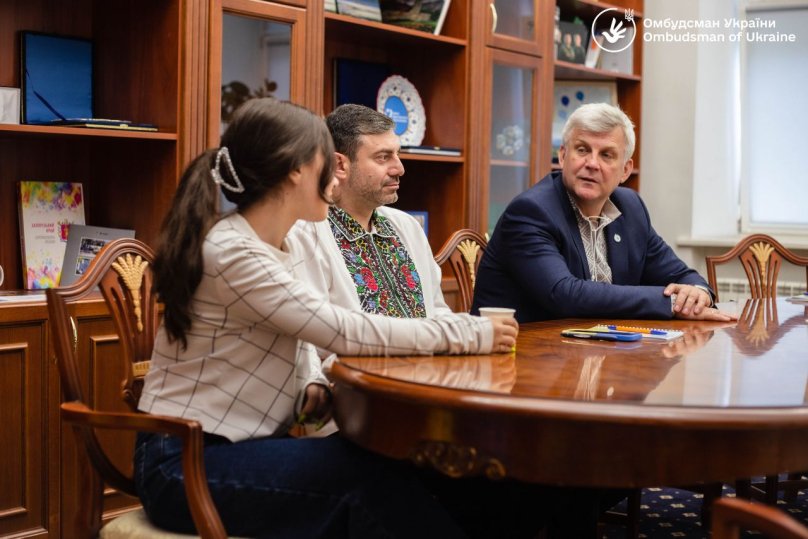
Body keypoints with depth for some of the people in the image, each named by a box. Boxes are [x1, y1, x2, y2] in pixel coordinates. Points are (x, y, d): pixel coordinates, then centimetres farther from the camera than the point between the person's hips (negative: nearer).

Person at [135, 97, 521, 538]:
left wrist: (313, 386, -8)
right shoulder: (234, 253, -20)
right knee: (372, 477, -20)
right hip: (187, 465, -8)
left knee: (377, 470, -10)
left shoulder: (266, 247, 8)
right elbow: (346, 332, -22)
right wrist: (471, 333, -15)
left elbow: (306, 336, 15)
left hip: (228, 447, 8)